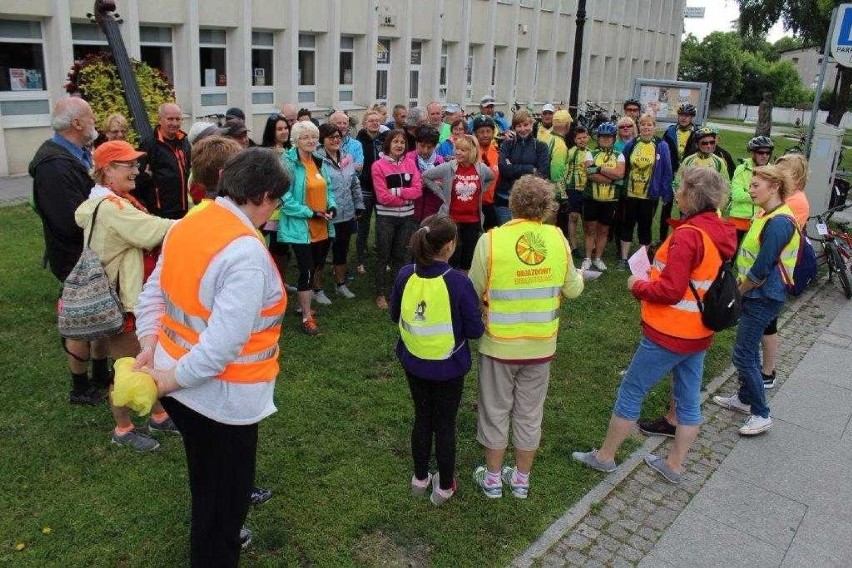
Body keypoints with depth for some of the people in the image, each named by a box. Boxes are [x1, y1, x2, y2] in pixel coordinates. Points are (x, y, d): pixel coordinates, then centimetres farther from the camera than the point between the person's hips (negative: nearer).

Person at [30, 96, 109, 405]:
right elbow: (74, 222, -31)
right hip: (76, 260, -9)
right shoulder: (55, 166, -26)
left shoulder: (79, 154, 5)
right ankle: (80, 388, 25)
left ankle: (101, 375, 38)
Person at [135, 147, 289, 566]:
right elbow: (223, 342, -29)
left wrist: (149, 346, 0)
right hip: (222, 397, -9)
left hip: (183, 389, 9)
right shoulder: (247, 253, -26)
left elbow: (152, 294, 6)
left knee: (207, 479, 32)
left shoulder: (188, 225, 1)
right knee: (225, 492, 15)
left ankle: (218, 534, 56)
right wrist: (172, 379, -17)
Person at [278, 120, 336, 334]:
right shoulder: (288, 163, -13)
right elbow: (285, 199, -18)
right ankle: (307, 317, 9)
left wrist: (332, 206, -4)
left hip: (322, 228, 7)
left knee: (316, 268, 16)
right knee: (307, 271, -4)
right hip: (300, 228, -7)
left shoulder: (319, 163, 10)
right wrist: (311, 213, -20)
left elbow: (329, 189, 17)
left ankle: (304, 304, 36)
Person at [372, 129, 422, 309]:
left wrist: (397, 191, -16)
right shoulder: (378, 165, -8)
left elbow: (417, 191, -5)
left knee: (399, 255, 14)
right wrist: (406, 197, -10)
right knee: (384, 256, 4)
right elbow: (383, 197, -14)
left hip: (407, 217, 4)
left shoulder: (410, 164, 5)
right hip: (386, 218, -4)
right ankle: (381, 294, 15)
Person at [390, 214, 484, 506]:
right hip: (448, 368, -4)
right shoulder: (458, 282, -25)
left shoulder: (405, 275, -12)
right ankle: (444, 486, 31)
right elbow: (475, 330, -17)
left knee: (422, 418, 22)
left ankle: (420, 479, 38)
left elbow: (395, 316, 3)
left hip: (414, 364, 4)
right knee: (445, 424, 14)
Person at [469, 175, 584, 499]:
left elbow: (473, 291, -12)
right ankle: (521, 480, 35)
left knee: (495, 412, 16)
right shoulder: (558, 239, -11)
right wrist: (579, 277, 22)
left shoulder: (491, 241, -19)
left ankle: (493, 479, 32)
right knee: (530, 414, 19)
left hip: (499, 345, -2)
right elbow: (573, 290, 0)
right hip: (541, 346, 3)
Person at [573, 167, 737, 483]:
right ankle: (674, 465, 31)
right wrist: (658, 274, 7)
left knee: (630, 392, 7)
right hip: (699, 333, 8)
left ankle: (605, 457, 21)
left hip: (668, 334, -8)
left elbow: (670, 291, -25)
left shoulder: (687, 234, -23)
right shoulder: (721, 232, 3)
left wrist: (638, 286, -9)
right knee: (689, 399, 16)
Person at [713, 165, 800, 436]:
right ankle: (745, 398, 36)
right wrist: (741, 287, 9)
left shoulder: (779, 222, -24)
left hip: (763, 298, -10)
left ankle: (761, 414, 9)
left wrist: (740, 291, -9)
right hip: (754, 294, 10)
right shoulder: (767, 215, 8)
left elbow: (761, 270, -24)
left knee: (744, 355, -3)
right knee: (749, 350, 20)